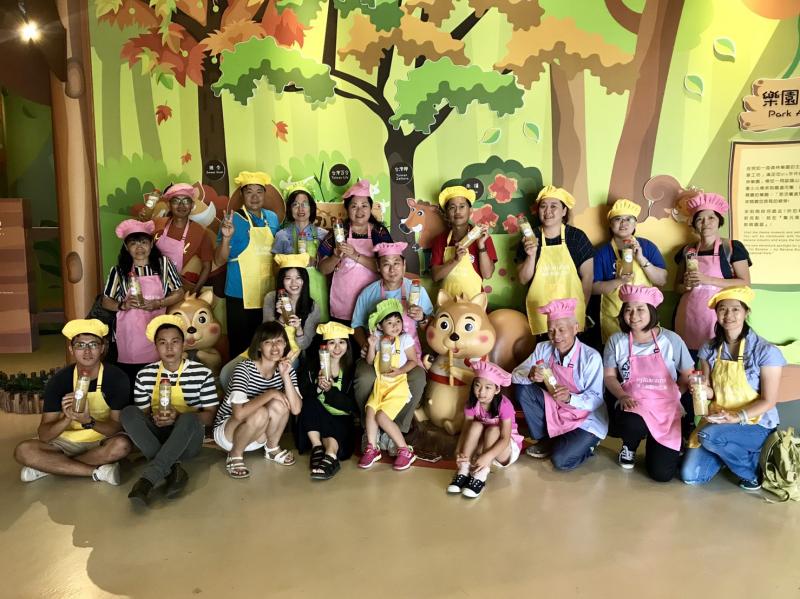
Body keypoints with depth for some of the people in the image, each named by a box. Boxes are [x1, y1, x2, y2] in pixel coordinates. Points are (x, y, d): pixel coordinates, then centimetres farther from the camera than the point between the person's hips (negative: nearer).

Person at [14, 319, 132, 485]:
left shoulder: (116, 377, -16)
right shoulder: (59, 380, -12)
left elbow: (116, 427, -16)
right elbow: (44, 435, -14)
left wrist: (89, 421, -35)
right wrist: (67, 418, -34)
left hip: (102, 441, -1)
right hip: (66, 441, 1)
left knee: (122, 445, -34)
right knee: (23, 451, -23)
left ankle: (48, 466, -14)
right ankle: (98, 470, -19)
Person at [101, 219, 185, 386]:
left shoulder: (163, 264, 3)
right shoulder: (119, 270, 3)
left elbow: (179, 294, 3)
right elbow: (106, 302, 9)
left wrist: (157, 304, -12)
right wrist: (123, 305, -12)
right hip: (129, 336, 0)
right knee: (129, 384, 3)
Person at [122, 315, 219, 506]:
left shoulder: (202, 373, -5)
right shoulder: (145, 375, 2)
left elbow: (210, 415, -4)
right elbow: (141, 414, 7)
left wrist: (178, 417, -21)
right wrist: (155, 418, -18)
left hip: (189, 440, -3)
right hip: (157, 434, 3)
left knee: (189, 419, -35)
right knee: (128, 413, -23)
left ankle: (148, 478, -35)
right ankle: (172, 469, -29)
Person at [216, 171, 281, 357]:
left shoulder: (272, 217, 7)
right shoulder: (233, 220, -8)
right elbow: (219, 260, -11)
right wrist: (226, 237, -26)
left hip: (268, 293, 5)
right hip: (241, 294, -5)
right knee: (240, 344, 3)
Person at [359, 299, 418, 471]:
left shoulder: (405, 339, -7)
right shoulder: (377, 337, 2)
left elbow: (413, 361, -2)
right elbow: (369, 362, 5)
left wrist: (400, 371, -18)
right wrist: (371, 346, -12)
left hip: (398, 384, -4)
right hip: (380, 383, 4)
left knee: (382, 416, -17)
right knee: (370, 409, -19)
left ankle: (405, 450, -2)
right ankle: (372, 448, 0)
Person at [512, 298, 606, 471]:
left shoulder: (591, 357, -21)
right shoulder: (543, 349, -8)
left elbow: (596, 399, -21)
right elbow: (516, 375, -7)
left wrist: (570, 398, -40)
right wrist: (530, 376, -31)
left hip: (586, 419, -5)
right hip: (556, 411, 5)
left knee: (561, 461, -25)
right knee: (522, 388, -12)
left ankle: (586, 444, 10)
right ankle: (545, 440, 4)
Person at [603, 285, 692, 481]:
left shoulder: (671, 340, -5)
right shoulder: (616, 341, -2)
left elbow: (687, 375, 5)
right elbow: (609, 376, 3)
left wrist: (673, 395, -8)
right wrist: (622, 396, -15)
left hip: (667, 410, 0)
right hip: (633, 405, 0)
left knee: (662, 473, -12)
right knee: (632, 424, -39)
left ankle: (655, 445, 27)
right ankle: (629, 447, 2)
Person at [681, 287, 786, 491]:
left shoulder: (765, 351, -15)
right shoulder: (709, 349, 0)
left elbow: (768, 401, -13)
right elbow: (712, 392, 6)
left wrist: (737, 417, -26)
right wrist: (702, 390, -17)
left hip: (757, 426, -4)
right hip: (719, 421, 4)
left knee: (708, 435, -34)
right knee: (690, 476, -9)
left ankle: (751, 470, -4)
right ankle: (729, 452, 21)